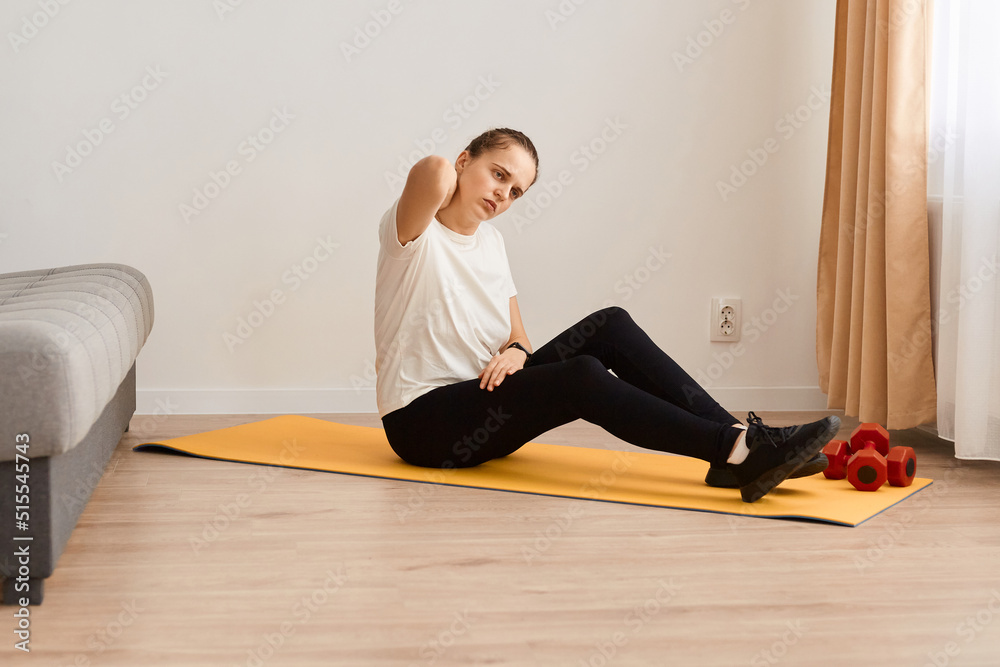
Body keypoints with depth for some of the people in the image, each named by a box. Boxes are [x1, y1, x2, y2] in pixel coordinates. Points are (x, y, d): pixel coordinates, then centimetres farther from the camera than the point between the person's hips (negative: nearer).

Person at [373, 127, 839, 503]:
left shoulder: (489, 240, 12)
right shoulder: (413, 233, -13)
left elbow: (516, 332, 14)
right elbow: (434, 172, -36)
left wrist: (516, 350, -11)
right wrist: (443, 184, -10)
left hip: (480, 400, 8)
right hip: (421, 422, -8)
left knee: (611, 326, -8)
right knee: (582, 377, -29)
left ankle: (743, 440, -16)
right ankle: (738, 449, -33)